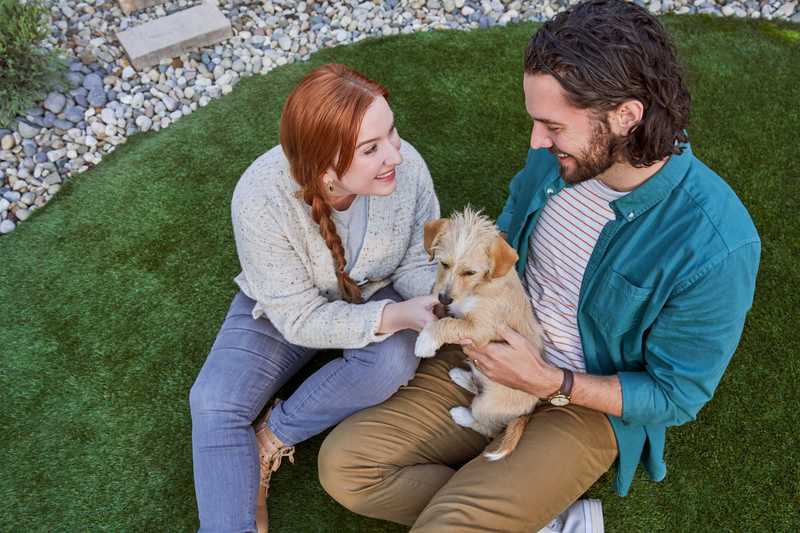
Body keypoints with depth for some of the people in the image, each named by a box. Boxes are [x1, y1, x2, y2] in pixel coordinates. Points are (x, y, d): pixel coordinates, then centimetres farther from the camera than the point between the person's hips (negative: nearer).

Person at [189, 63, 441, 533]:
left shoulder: (408, 167, -28)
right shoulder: (261, 198, -34)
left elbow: (417, 264, -11)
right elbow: (300, 318, -27)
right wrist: (396, 316, -39)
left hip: (377, 294, 2)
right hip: (284, 308, -1)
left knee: (394, 361, -30)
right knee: (214, 404, -18)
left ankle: (273, 438, -8)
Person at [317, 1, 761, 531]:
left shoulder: (716, 247, -26)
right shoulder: (558, 156, -10)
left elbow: (676, 396, -13)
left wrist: (547, 382, -21)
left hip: (589, 403, -5)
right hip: (496, 353, 6)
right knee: (343, 464, -6)